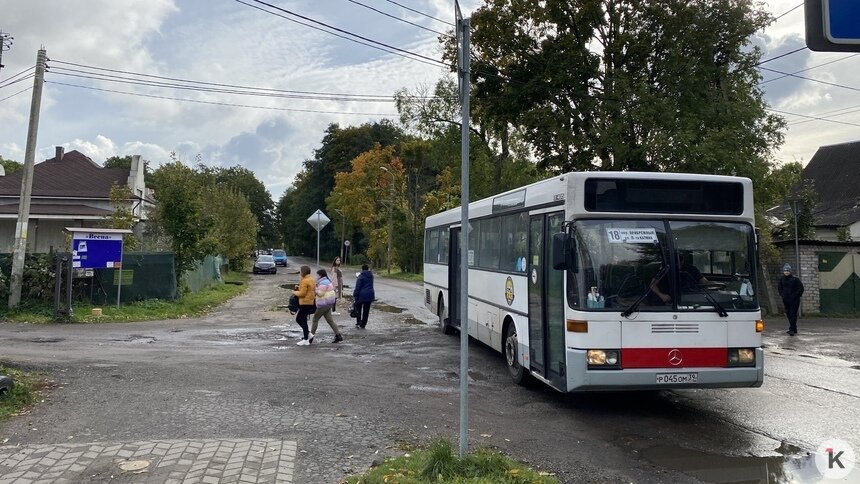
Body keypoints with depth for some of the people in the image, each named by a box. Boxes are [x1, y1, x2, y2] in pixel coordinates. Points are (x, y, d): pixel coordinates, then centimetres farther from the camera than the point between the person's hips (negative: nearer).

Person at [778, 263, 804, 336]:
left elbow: (801, 288, -7)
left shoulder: (795, 279, -11)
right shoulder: (782, 279, 5)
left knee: (793, 314, -10)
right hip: (786, 300, 6)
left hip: (794, 300, -6)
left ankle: (792, 329, -11)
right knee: (788, 314, 10)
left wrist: (796, 295, -12)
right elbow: (779, 288, 20)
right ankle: (794, 329, 22)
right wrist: (782, 294, 6)